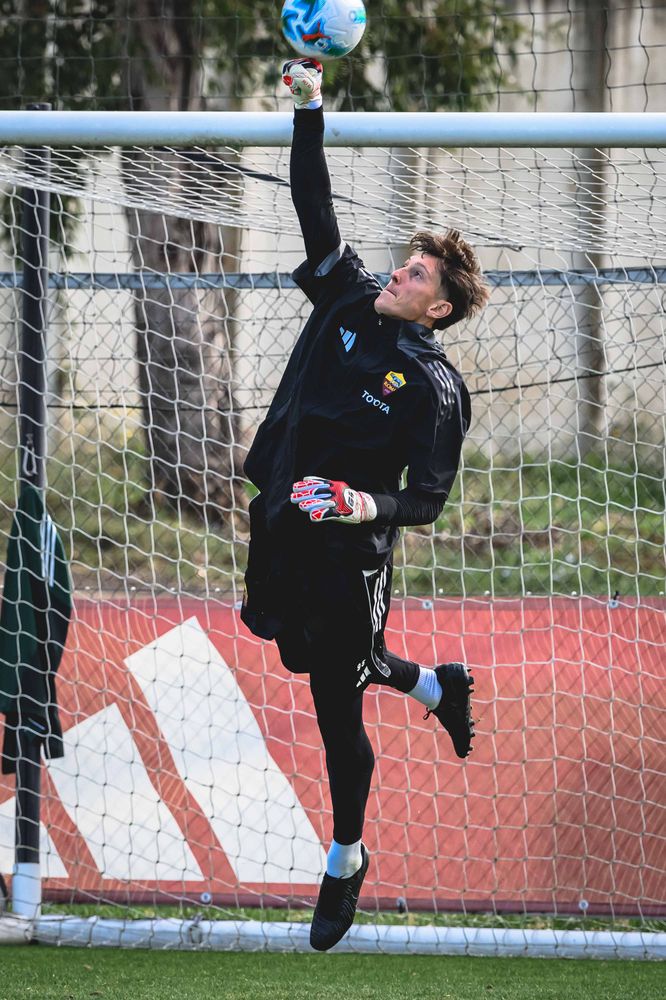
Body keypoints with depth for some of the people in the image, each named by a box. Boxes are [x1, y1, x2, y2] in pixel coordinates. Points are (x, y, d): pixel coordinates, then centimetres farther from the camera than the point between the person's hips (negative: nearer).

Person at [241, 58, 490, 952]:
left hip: (349, 558, -6)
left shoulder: (434, 387, -13)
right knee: (311, 664, 25)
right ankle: (436, 685, 54)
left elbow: (427, 500, -12)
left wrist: (369, 506, -31)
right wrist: (309, 107, -11)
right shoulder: (347, 301, 1)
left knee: (337, 710, 3)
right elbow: (315, 208, -2)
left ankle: (347, 861, 23)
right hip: (284, 533, 6)